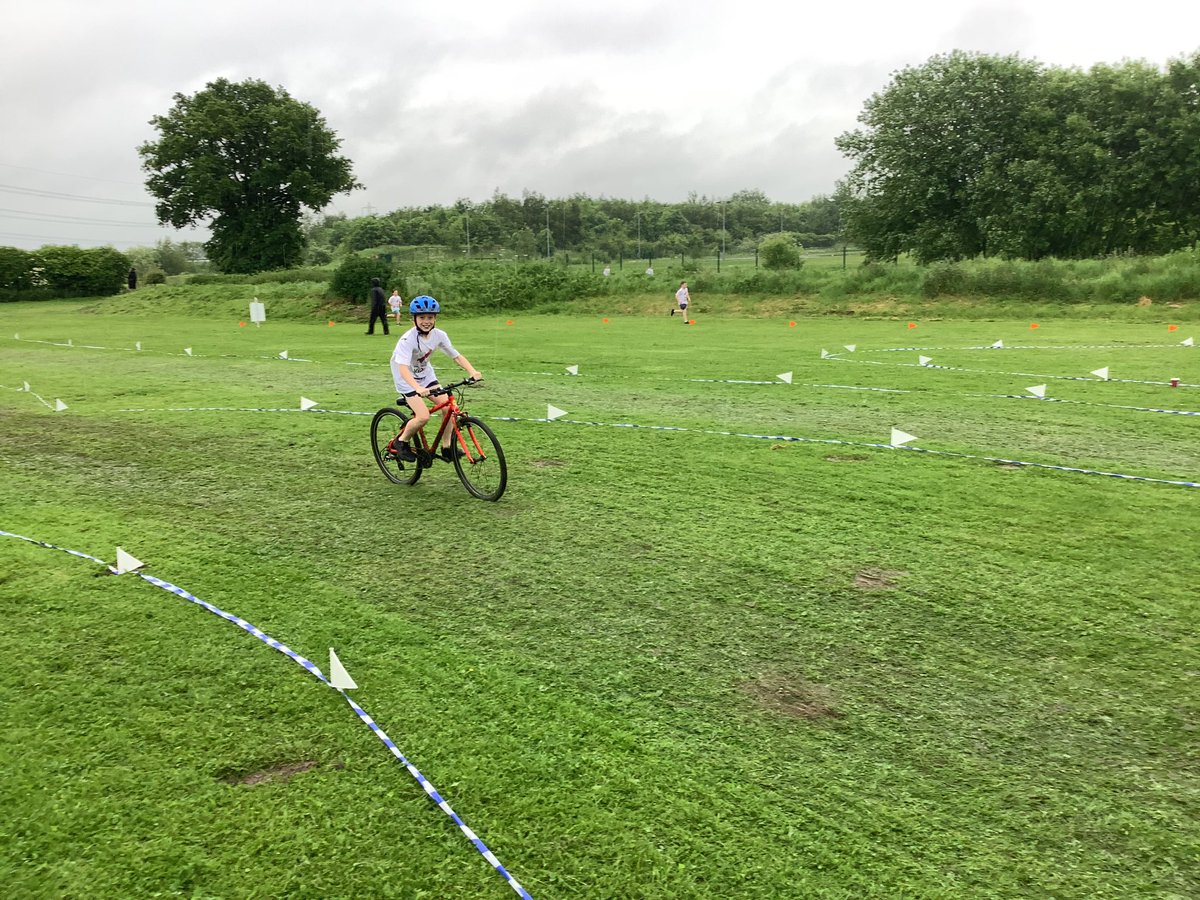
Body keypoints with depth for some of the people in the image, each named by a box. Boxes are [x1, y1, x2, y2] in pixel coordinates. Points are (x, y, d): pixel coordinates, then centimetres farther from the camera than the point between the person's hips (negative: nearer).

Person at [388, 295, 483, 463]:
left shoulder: (439, 335, -12)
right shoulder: (407, 339, -29)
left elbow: (457, 356, -9)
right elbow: (403, 368, -40)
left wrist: (472, 371, -28)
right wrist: (418, 388, -56)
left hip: (426, 375, 6)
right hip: (406, 379, -5)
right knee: (423, 416, -20)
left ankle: (446, 448, 4)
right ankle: (401, 442, 6)